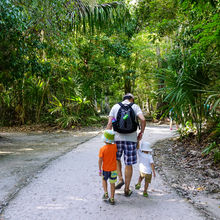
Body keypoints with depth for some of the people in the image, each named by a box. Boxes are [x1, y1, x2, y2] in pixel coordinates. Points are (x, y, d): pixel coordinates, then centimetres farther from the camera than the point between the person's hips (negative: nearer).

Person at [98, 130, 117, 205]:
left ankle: (106, 194, 16)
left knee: (104, 180, 27)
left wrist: (100, 170, -6)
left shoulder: (102, 149, -18)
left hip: (105, 169, -1)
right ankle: (112, 199, 21)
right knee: (112, 183, 13)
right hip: (113, 169, 2)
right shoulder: (115, 146, -12)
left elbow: (100, 160, -15)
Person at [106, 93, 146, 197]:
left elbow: (109, 123, -1)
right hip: (131, 138, -1)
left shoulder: (115, 107, 8)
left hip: (118, 137, 1)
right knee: (128, 164, 9)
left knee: (116, 158, 26)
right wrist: (141, 132, 3)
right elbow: (143, 120, -12)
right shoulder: (135, 106, 4)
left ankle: (120, 179, 11)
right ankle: (127, 189, 18)